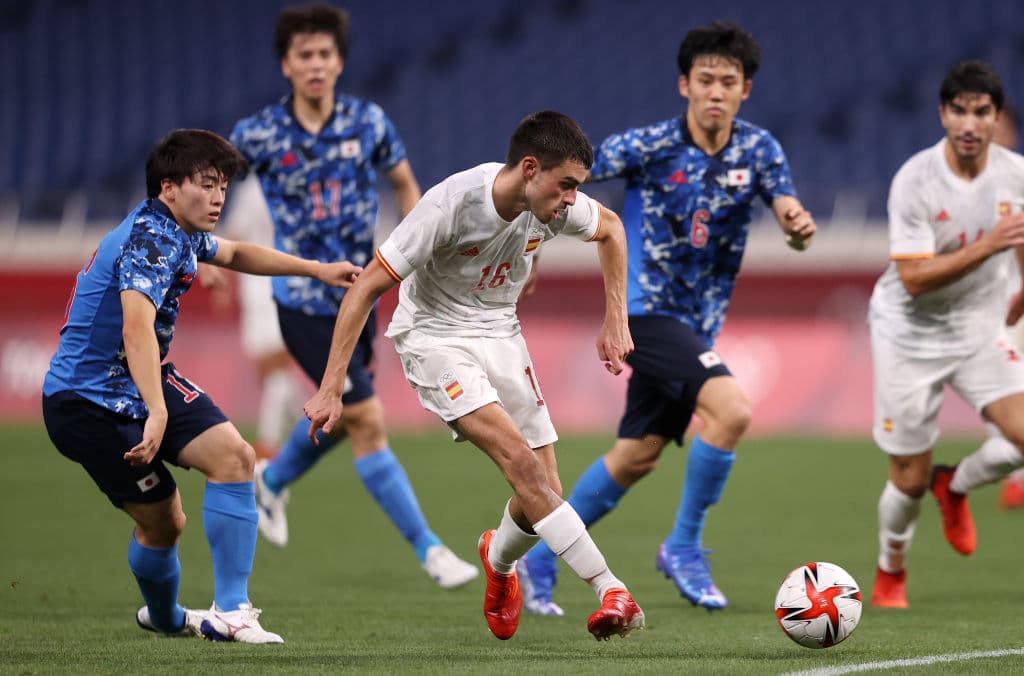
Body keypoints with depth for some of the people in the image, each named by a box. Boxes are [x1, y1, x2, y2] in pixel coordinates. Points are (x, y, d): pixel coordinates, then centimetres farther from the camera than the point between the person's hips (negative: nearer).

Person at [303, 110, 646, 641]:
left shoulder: (555, 204, -12)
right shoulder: (450, 206, -28)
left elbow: (610, 229, 14)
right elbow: (366, 288, -22)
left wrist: (615, 321, 10)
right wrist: (329, 391, -23)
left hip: (499, 334, 6)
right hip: (434, 335, -6)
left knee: (542, 495, -1)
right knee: (522, 461, -26)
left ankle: (498, 561, 34)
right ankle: (611, 592, -28)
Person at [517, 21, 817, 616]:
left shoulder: (758, 149, -2)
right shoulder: (648, 146, -14)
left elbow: (787, 206, -15)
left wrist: (799, 225, -37)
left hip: (700, 323, 6)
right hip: (648, 310, -6)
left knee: (636, 458, 13)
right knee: (732, 410, -26)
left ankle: (541, 561, 28)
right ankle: (685, 546, -10)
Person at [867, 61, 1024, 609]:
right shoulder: (914, 181, -21)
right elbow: (914, 278, -27)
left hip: (980, 332, 3)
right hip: (910, 336, -3)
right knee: (909, 479, 1)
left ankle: (955, 486, 14)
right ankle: (890, 574, 31)